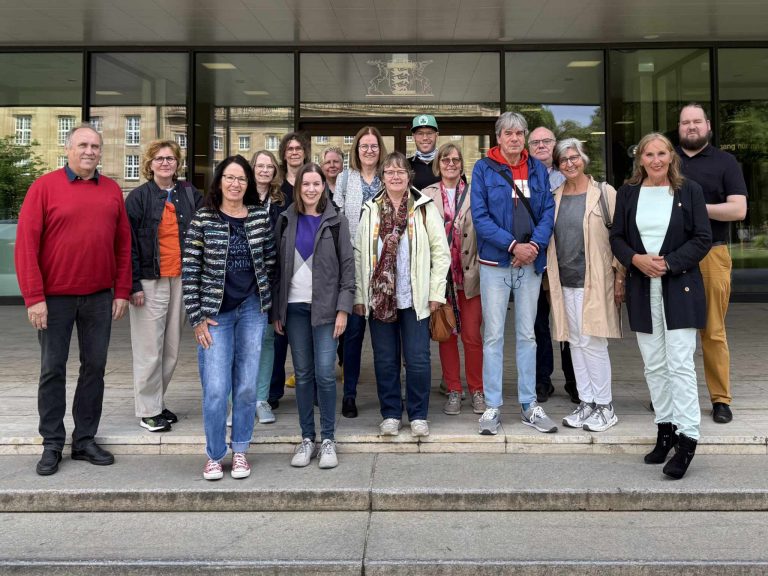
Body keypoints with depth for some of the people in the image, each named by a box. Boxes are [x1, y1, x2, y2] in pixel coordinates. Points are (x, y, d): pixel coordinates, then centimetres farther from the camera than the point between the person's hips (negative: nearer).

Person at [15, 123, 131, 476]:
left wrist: (121, 292, 3)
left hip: (100, 297, 3)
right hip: (55, 297, -3)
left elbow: (123, 245, 8)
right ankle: (52, 444, 17)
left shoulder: (112, 191, 6)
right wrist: (34, 297, -12)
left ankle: (85, 440, 21)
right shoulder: (44, 187, -4)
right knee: (53, 369, 6)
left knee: (94, 367, 9)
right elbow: (26, 244, -8)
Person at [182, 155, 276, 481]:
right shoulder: (203, 219, -4)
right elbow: (190, 270, -5)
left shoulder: (260, 216, 4)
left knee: (247, 386, 7)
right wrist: (197, 318, -8)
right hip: (215, 313, -2)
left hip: (252, 310, 2)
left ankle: (240, 451, 23)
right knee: (215, 389, -3)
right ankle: (214, 455, 15)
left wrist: (269, 302, 9)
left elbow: (270, 262, 11)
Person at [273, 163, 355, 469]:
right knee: (302, 374, 5)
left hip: (325, 306, -2)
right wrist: (277, 310, 5)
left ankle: (328, 439, 5)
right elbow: (278, 266, 10)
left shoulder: (336, 221, 3)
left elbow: (347, 267, 0)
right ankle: (307, 438, 15)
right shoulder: (286, 221, 10)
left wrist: (343, 309, -8)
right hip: (294, 307, 3)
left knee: (325, 373, -7)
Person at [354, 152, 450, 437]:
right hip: (379, 297, 2)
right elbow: (359, 254, 8)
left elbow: (441, 252, 1)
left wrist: (436, 292, -5)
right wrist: (359, 296, 3)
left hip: (414, 298, -2)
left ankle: (418, 415, 15)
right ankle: (390, 414, 21)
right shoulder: (370, 210, 9)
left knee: (418, 360, 0)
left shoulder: (425, 207, 2)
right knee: (385, 360, 7)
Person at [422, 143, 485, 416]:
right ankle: (453, 390, 18)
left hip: (470, 274, -1)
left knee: (472, 336, 2)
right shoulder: (427, 195, 5)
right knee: (446, 335, 7)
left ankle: (476, 389, 15)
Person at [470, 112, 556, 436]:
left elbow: (548, 211, 5)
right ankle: (492, 407, 9)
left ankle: (528, 405, 18)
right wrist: (514, 245, -15)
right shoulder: (484, 169, 0)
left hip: (530, 262, 3)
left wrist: (535, 244, -12)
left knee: (527, 335, 9)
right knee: (493, 336, 0)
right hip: (495, 263, -3)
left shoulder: (537, 169, 10)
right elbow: (480, 216, -8)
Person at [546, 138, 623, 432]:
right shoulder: (555, 197, 11)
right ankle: (586, 403, 20)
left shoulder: (604, 193, -3)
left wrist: (619, 276, -9)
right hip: (565, 281, 5)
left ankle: (604, 407, 7)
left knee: (593, 342, -6)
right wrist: (550, 278, 11)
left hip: (594, 281, -5)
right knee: (576, 342, 9)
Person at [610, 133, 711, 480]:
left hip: (680, 288, -3)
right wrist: (636, 259, -11)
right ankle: (665, 429, 20)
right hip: (642, 289, 3)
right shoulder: (627, 193, 8)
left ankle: (687, 438, -2)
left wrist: (669, 263, -14)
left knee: (679, 364, -8)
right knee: (654, 365, 8)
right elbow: (616, 237, 8)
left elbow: (703, 238, -3)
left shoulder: (689, 191, 0)